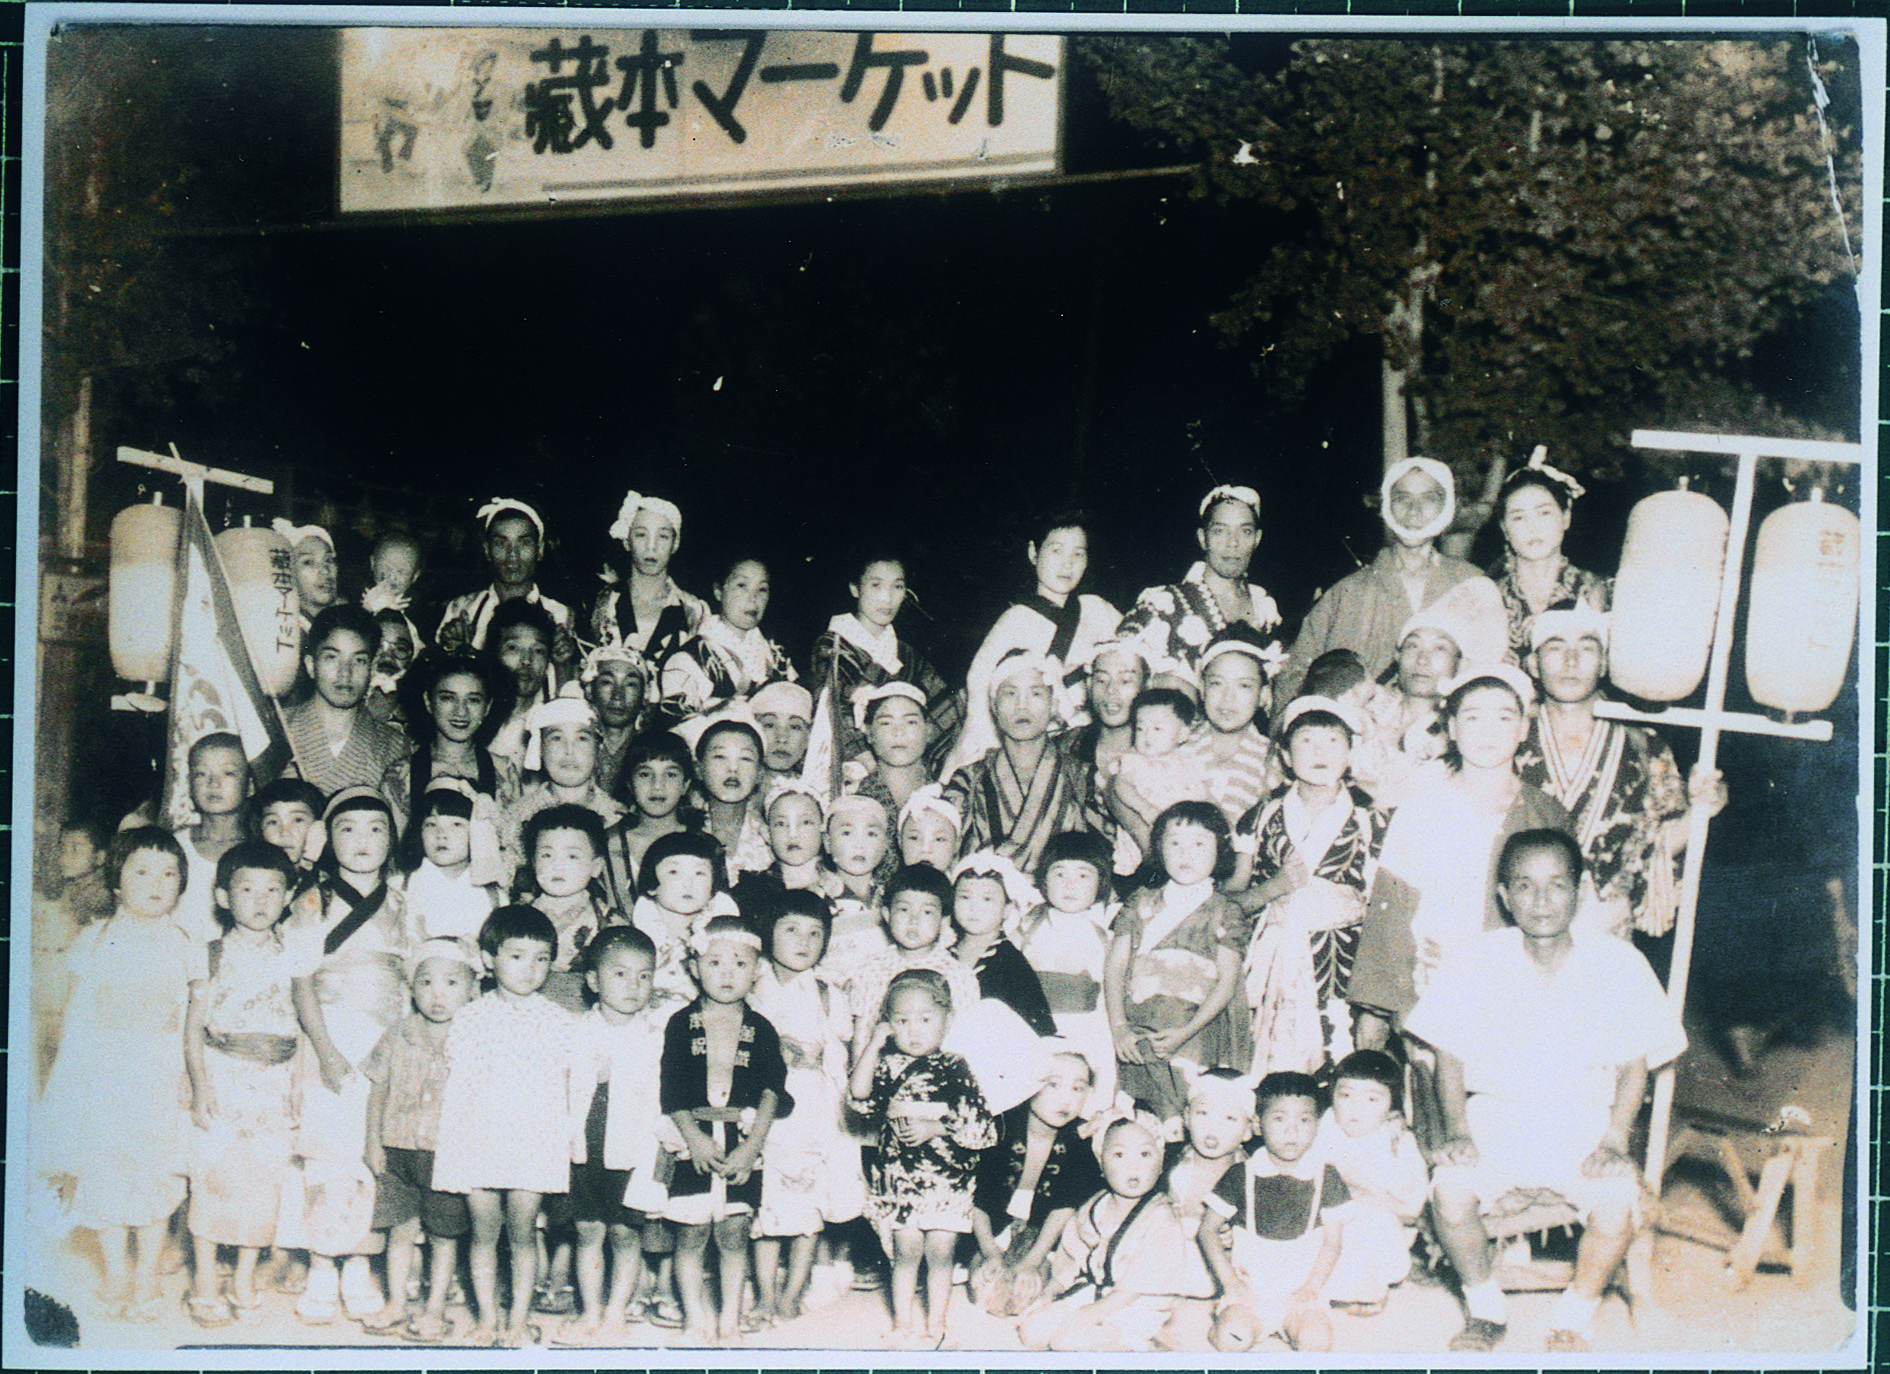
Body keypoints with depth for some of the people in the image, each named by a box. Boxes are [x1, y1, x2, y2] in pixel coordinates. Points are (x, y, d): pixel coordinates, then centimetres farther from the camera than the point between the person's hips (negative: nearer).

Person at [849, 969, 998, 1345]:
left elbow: (982, 1129, -4)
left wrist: (936, 1129, -14)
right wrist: (873, 1046, -13)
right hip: (899, 1175, 1)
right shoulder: (889, 1065, 3)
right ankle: (903, 1321, 15)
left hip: (947, 1177, 0)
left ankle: (936, 1321, 16)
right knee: (907, 1249, 1)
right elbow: (859, 1096, -15)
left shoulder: (954, 1069, -1)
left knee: (940, 1250, 1)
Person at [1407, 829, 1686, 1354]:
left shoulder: (1618, 963, -5)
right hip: (1495, 1116, 1)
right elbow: (1450, 1055, 5)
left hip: (1585, 1120, 0)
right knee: (1449, 1190, -27)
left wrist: (1614, 1142, -10)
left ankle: (1572, 1320, 1)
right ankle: (1485, 1310, 2)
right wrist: (1457, 1131, -9)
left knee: (1617, 1205, -28)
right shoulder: (1474, 960, -3)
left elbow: (1633, 1064, 3)